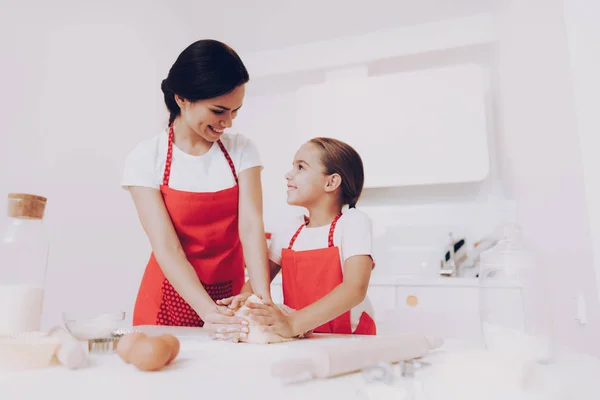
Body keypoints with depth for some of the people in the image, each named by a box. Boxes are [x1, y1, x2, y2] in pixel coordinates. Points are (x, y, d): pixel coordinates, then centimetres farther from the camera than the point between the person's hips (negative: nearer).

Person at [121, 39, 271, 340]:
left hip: (231, 297, 2)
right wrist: (208, 310, -30)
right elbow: (166, 247, -18)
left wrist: (264, 302, -27)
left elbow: (251, 226, -14)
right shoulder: (146, 158, -11)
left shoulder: (242, 151, -4)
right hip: (170, 299, -2)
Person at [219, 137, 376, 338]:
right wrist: (244, 299, -14)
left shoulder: (353, 223, -9)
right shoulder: (285, 234, 4)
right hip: (300, 342, 4)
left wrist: (294, 324, -29)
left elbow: (355, 289, -20)